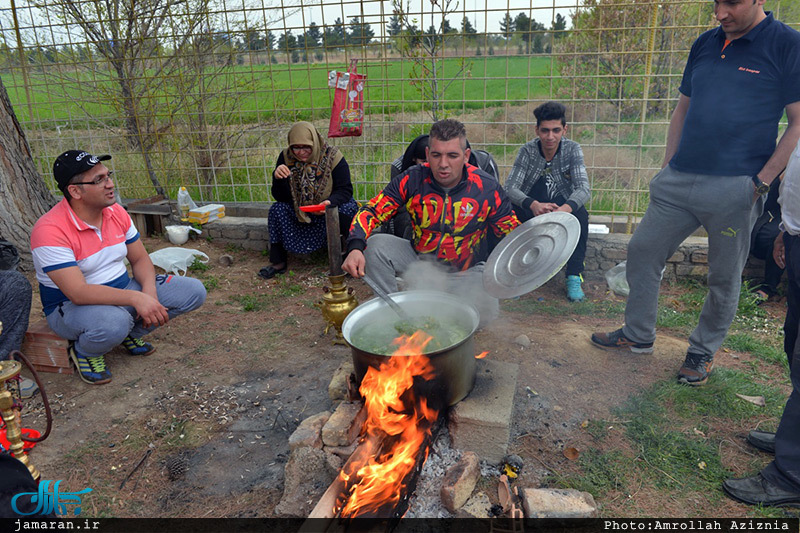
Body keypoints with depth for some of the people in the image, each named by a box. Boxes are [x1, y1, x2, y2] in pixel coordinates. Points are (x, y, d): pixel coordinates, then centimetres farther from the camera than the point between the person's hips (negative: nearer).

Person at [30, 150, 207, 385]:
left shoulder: (116, 212, -2)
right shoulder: (50, 230, -23)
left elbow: (140, 259, 4)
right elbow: (78, 292, -30)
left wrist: (149, 292, -16)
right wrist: (135, 298, -38)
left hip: (122, 290, 6)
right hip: (72, 305, -6)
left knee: (194, 291, -10)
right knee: (113, 322, -43)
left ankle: (131, 333, 9)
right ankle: (84, 352, -4)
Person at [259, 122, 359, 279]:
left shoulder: (332, 157, -17)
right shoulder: (286, 157, -9)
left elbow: (345, 190, -18)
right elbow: (280, 197, -10)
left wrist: (330, 203, -39)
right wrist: (278, 178, -32)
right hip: (299, 211, 3)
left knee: (347, 210, -33)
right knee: (277, 209, -22)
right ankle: (278, 262, -12)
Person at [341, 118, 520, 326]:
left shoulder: (487, 188, -15)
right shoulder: (412, 180, -13)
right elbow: (371, 211, -15)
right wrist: (355, 248, -34)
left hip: (465, 271, -1)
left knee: (485, 310, -30)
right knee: (376, 245, -21)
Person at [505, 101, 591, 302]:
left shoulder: (572, 149, -10)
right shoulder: (528, 150, -10)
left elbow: (584, 188, -22)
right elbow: (510, 187, -21)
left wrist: (566, 209, -46)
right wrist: (533, 205, -43)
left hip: (564, 207, 0)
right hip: (533, 211, 0)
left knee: (580, 213, -32)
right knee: (510, 209, -31)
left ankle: (574, 277, -23)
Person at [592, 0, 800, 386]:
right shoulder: (705, 44, 12)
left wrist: (761, 183, -13)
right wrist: (667, 168, 12)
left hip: (735, 188, -5)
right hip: (679, 181, 5)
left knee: (724, 278, 7)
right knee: (641, 251, 6)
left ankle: (703, 351, 27)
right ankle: (638, 335, 23)